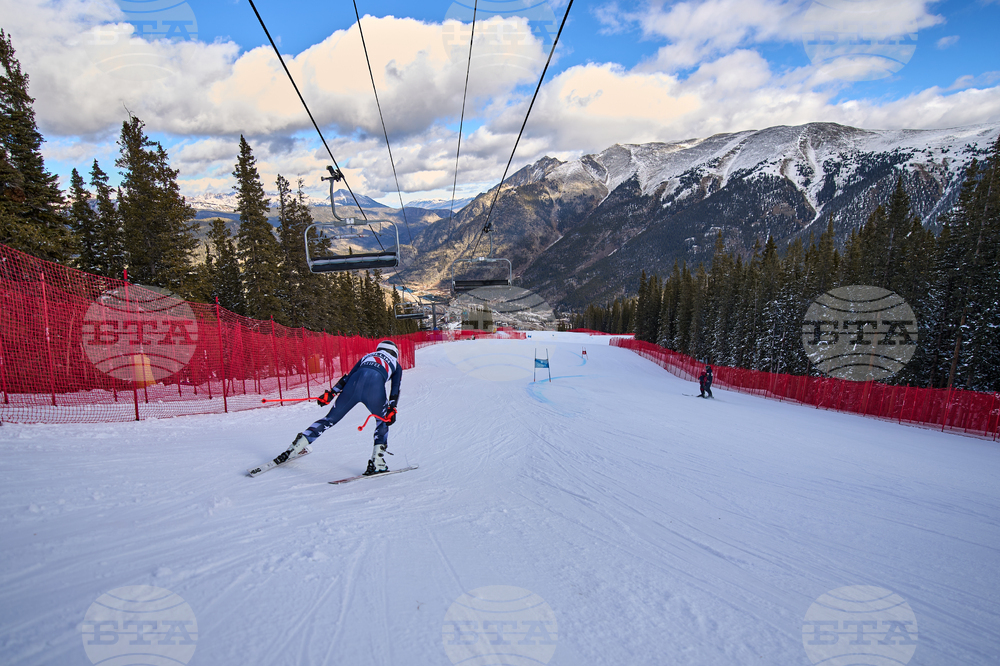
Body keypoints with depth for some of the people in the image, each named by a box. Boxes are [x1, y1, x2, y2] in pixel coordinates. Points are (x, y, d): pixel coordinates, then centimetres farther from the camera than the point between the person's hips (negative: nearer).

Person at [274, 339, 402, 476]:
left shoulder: (367, 356, 38)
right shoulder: (396, 365, 31)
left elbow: (348, 376, 26)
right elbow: (395, 389, 13)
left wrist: (331, 393, 22)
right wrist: (392, 410, 4)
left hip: (355, 382, 3)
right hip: (375, 384, -2)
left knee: (330, 418, 14)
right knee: (383, 421, 20)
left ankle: (293, 449, 11)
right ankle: (376, 462, 6)